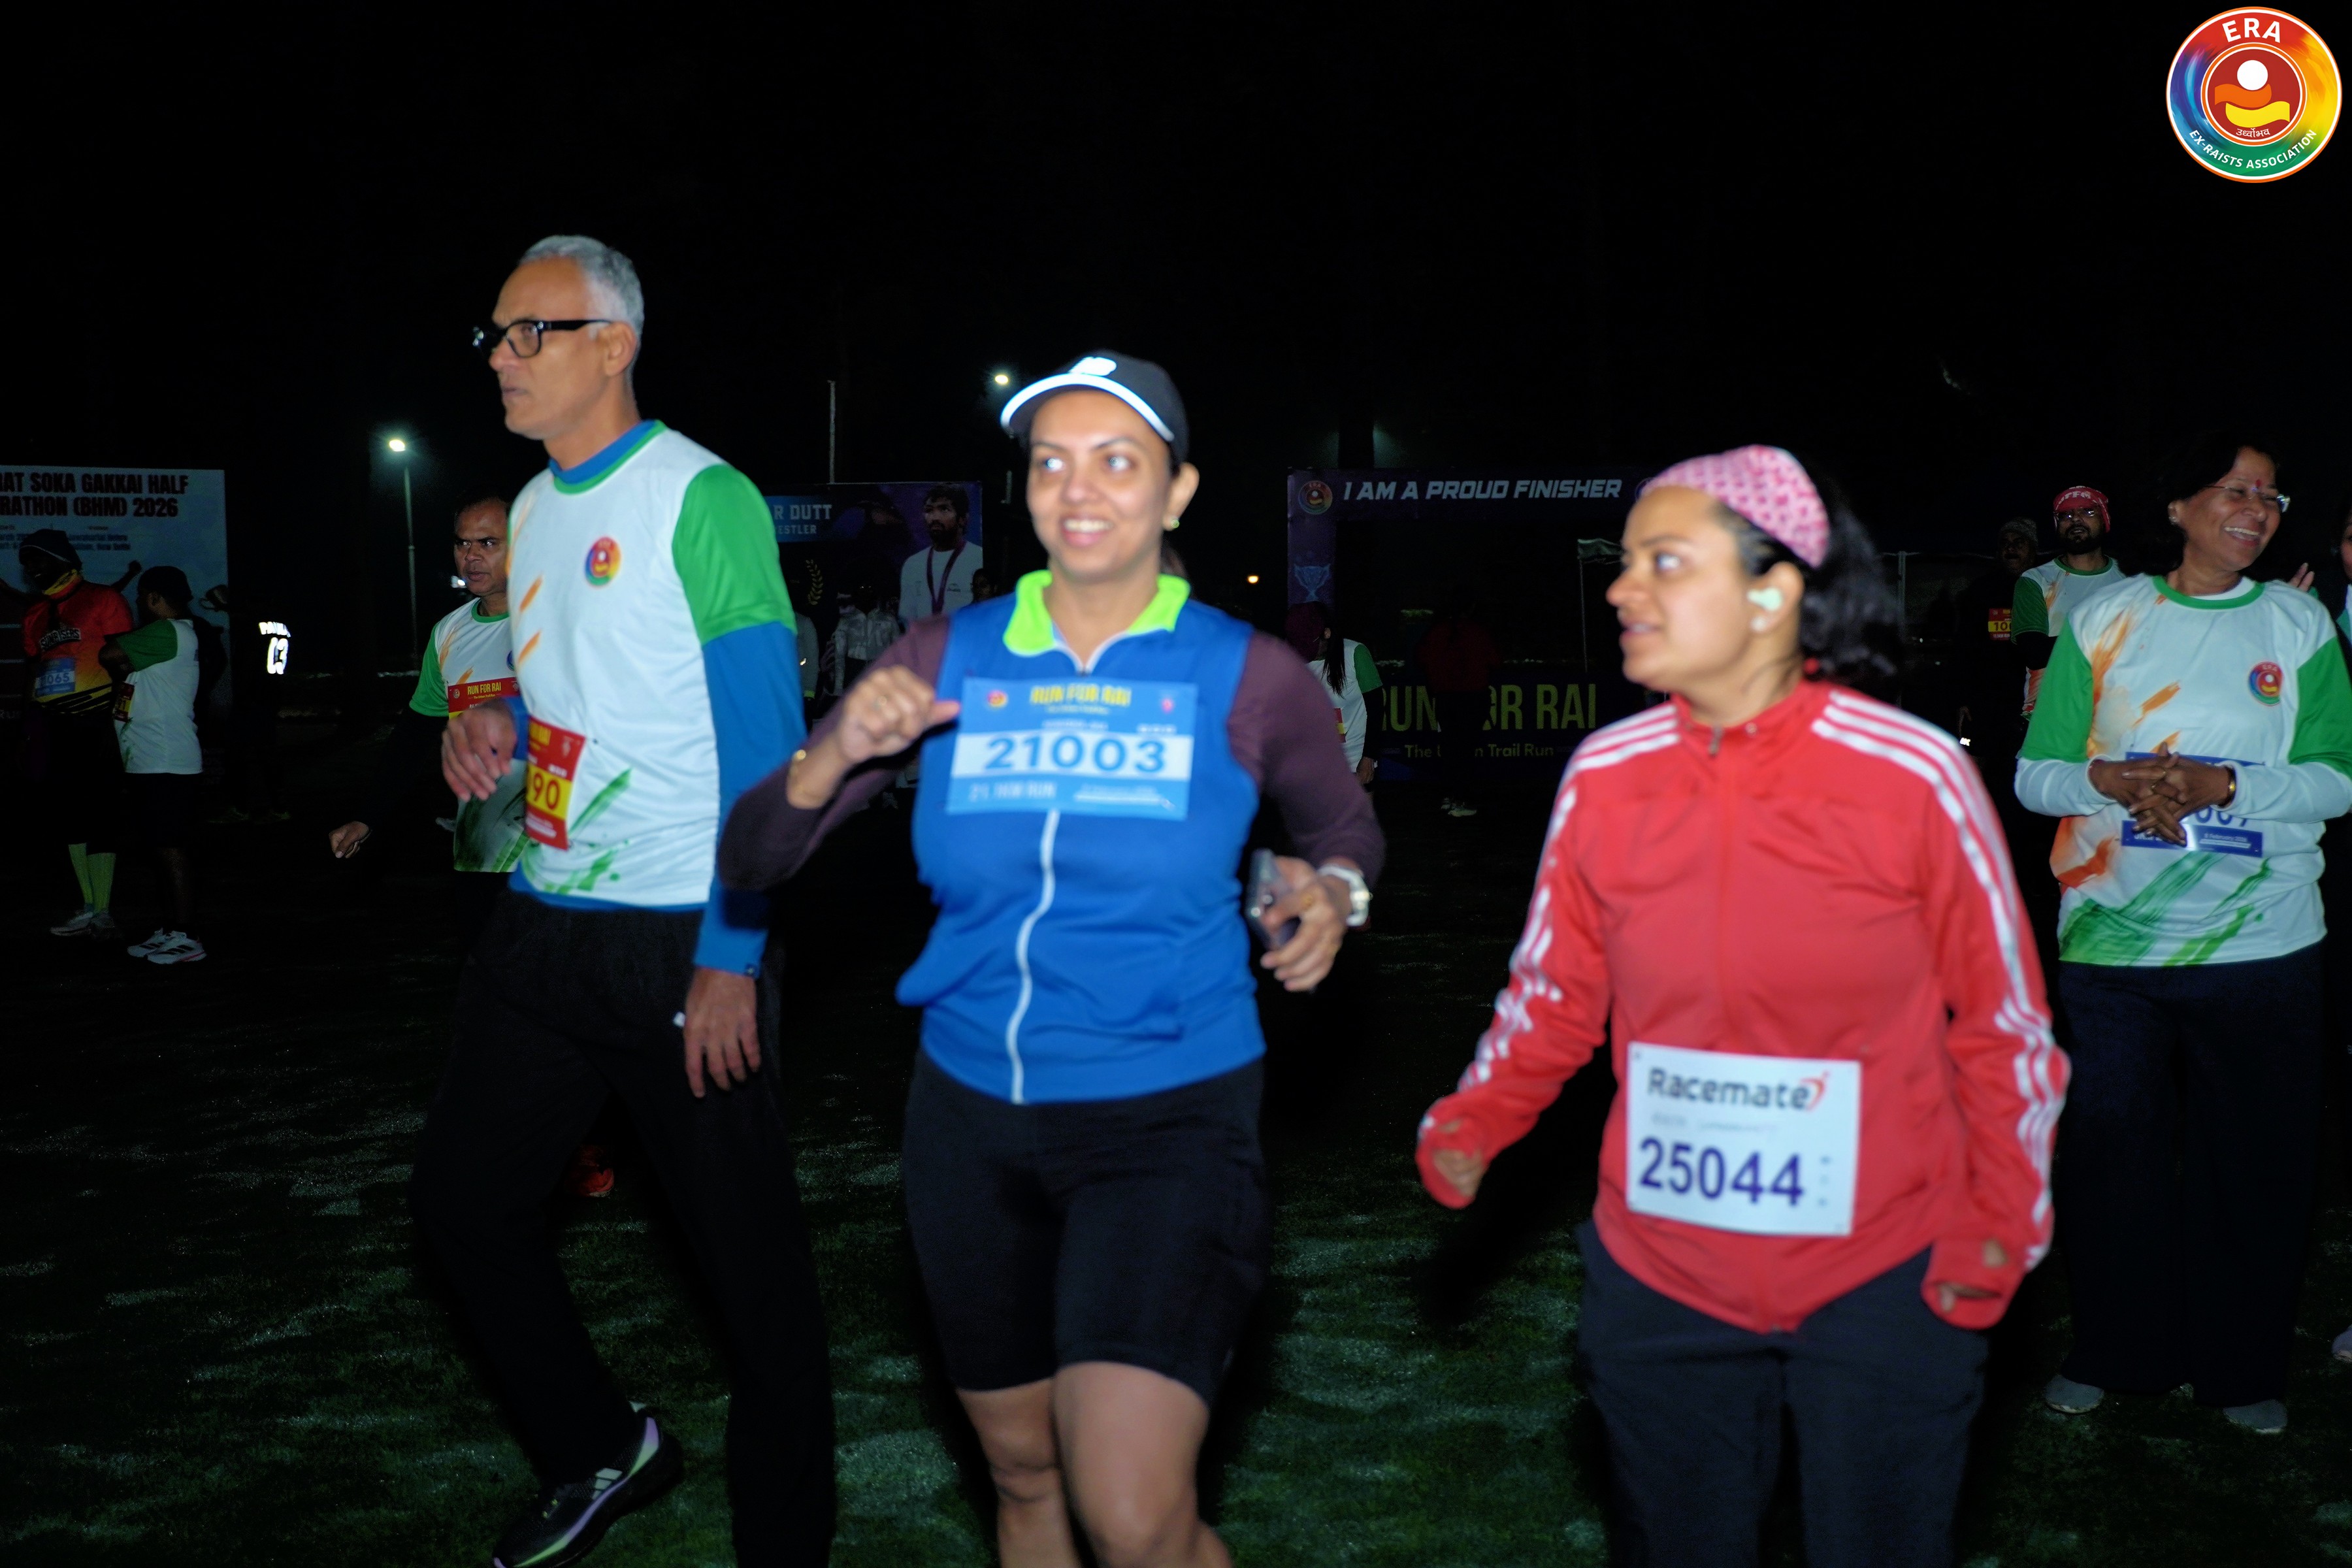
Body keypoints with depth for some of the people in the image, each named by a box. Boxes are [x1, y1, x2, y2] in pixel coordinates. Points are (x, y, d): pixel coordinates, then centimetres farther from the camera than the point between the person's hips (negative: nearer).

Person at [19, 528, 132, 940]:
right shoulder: (35, 615, 15)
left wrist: (119, 720, -11)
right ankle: (90, 907, 18)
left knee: (100, 815, -6)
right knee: (66, 813, 9)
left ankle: (104, 912, -2)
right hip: (59, 728, 7)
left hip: (98, 724, -7)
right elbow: (32, 671, 21)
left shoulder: (102, 601, -4)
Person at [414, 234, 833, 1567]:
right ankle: (601, 1452, 36)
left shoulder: (704, 500, -12)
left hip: (682, 947, -8)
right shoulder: (536, 507, 12)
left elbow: (766, 747, -16)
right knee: (466, 1196, 17)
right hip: (544, 929, 9)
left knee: (751, 1257, 0)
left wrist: (730, 960, -20)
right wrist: (495, 726, 1)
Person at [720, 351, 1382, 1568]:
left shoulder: (1245, 677, -5)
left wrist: (1333, 889, -10)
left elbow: (1346, 827, 13)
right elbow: (750, 860, 1)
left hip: (1167, 1117, -3)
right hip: (973, 1117, 4)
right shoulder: (951, 660, 0)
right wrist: (838, 754, -19)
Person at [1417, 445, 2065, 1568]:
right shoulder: (1605, 776, -6)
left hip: (1883, 1282, -3)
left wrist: (2002, 1224, -8)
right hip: (1660, 1277, 3)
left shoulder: (1915, 775, -15)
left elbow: (2003, 1018, -6)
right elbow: (1554, 992, 3)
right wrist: (1468, 1127, -10)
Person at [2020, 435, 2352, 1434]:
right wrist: (2112, 779, -17)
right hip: (2110, 934, 0)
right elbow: (2036, 773, 3)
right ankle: (2112, 1350, 25)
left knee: (2257, 1159, 6)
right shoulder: (2104, 619, 6)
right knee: (2109, 1150, 6)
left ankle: (2243, 1366, 24)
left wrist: (2224, 784, -17)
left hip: (2260, 941, 0)